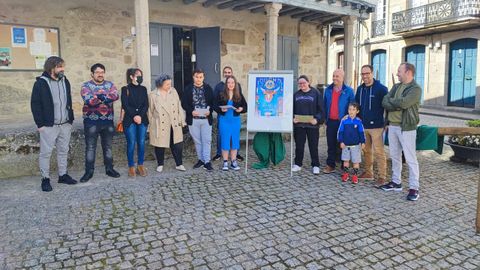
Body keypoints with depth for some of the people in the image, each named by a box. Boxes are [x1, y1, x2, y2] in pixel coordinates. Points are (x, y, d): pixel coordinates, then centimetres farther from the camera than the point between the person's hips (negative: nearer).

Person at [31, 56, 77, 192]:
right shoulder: (41, 83, -7)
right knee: (46, 152, 2)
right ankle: (45, 179, 12)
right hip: (48, 125, -5)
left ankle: (63, 175, 24)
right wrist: (40, 123, -11)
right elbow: (35, 104, -7)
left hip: (65, 124, 5)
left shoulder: (65, 81, 10)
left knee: (63, 151, 13)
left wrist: (71, 119, 12)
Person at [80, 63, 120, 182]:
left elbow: (115, 96, -13)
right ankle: (89, 171, 12)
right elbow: (89, 101, -19)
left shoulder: (109, 84, 7)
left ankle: (109, 169, 23)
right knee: (90, 147, 3)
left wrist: (99, 96, -21)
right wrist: (105, 98, -15)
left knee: (108, 146, 12)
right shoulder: (86, 85, -2)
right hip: (91, 121, -3)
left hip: (108, 121, 3)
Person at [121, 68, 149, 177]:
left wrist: (140, 116, -9)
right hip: (130, 120, -3)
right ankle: (131, 167, 6)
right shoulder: (125, 89, 3)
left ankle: (140, 166, 12)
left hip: (142, 119, 3)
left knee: (141, 143, 2)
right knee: (131, 143, -3)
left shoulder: (143, 89, 12)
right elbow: (125, 105, -4)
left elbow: (146, 105, 5)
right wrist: (134, 116, -13)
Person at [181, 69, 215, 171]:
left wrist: (209, 111, -14)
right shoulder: (188, 89, 2)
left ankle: (207, 161, 5)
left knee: (207, 140, 0)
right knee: (197, 141, 10)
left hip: (206, 119, -1)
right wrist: (191, 111, -15)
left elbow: (213, 102, 4)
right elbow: (184, 103, 0)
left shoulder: (208, 88, 3)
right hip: (193, 119, 1)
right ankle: (201, 159, 22)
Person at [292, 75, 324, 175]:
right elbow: (292, 109, 11)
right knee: (299, 145, 10)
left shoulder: (316, 93, -1)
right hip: (298, 124, 3)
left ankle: (316, 165, 16)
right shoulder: (296, 94, 9)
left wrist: (317, 119, -17)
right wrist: (293, 118, -5)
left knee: (313, 146, 5)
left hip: (312, 125, -3)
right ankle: (298, 164, 23)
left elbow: (321, 109, -3)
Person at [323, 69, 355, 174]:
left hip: (343, 122, -3)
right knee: (331, 145, 8)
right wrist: (325, 118, 9)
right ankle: (330, 165, 16)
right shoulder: (328, 90, 9)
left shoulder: (348, 91, -3)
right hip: (331, 122, 4)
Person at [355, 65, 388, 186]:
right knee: (366, 151, 13)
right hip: (363, 125, 6)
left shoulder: (381, 88, -8)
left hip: (376, 126, -6)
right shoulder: (360, 89, 11)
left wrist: (387, 122, -9)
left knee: (379, 152, -4)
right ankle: (368, 172, 25)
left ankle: (382, 176, 3)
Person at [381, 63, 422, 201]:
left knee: (410, 159, -3)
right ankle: (396, 182, 26)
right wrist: (397, 106, -17)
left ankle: (414, 188, 4)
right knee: (395, 156, 14)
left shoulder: (415, 89, -10)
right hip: (392, 126, 7)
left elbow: (403, 103, -25)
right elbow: (384, 102, 2)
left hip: (406, 127, -7)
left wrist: (390, 101, -7)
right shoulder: (396, 86, 13)